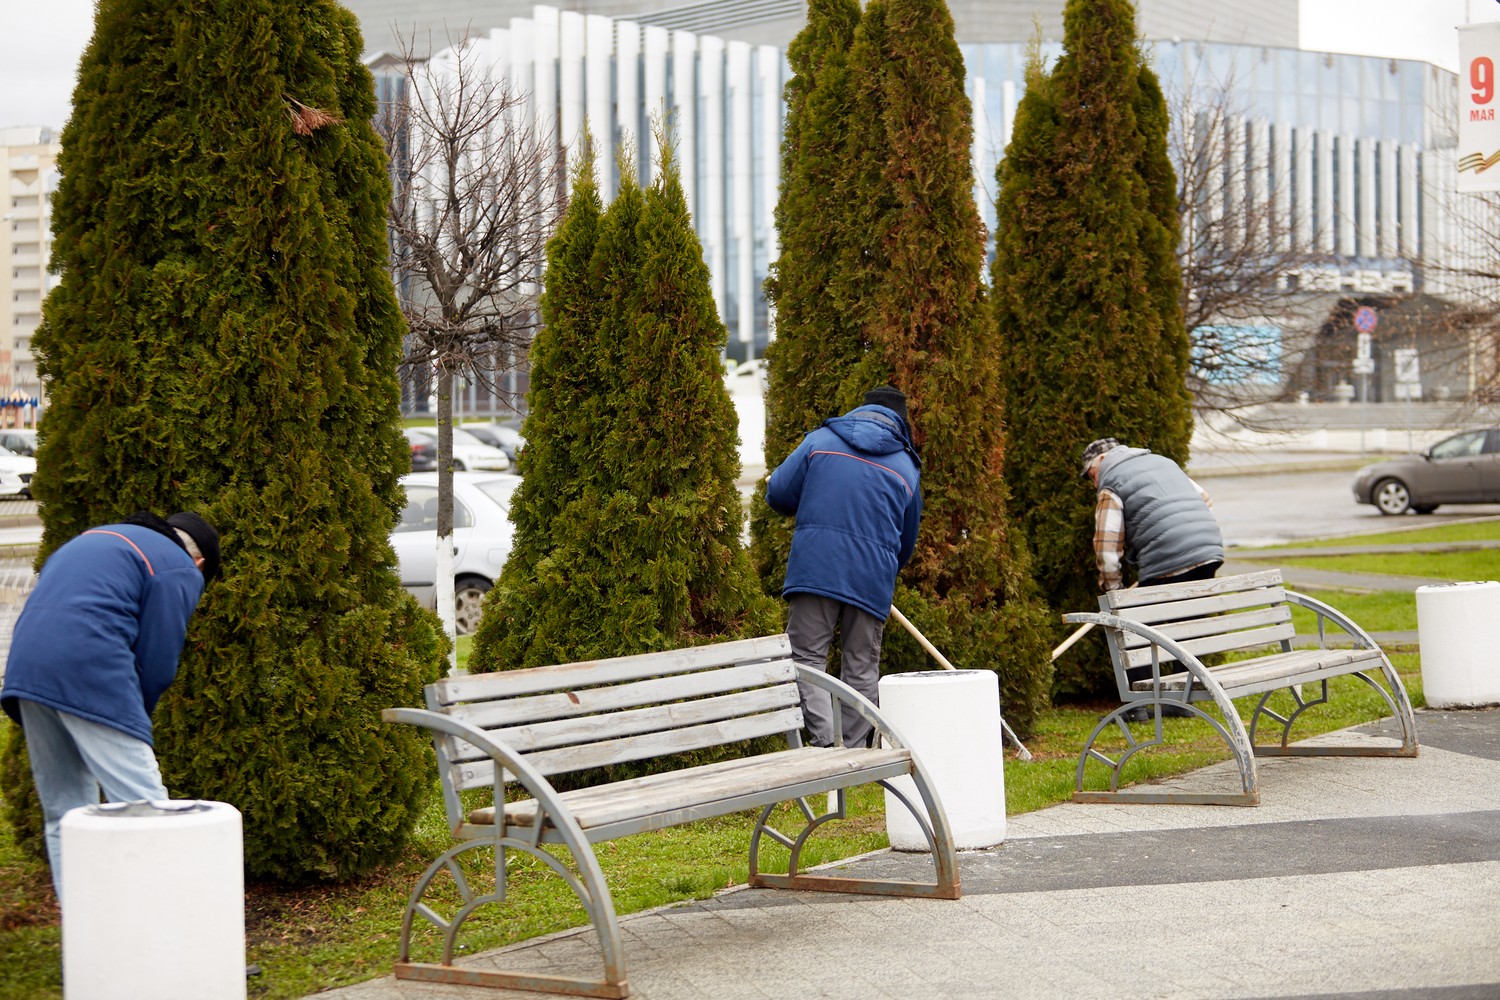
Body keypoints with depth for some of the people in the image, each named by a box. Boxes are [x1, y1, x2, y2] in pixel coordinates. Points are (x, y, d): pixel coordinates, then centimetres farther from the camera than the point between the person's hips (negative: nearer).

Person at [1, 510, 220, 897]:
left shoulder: (94, 537, 31)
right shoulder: (181, 571, 8)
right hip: (90, 673, -7)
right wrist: (135, 717, 16)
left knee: (63, 814, 14)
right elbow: (157, 663, 0)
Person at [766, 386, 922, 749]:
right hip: (873, 582, 2)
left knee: (806, 658, 1)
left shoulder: (820, 440, 8)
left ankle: (826, 741, -17)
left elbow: (778, 494, 6)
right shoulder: (907, 468, 14)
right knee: (861, 671, 10)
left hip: (815, 569, -2)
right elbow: (907, 542, 21)